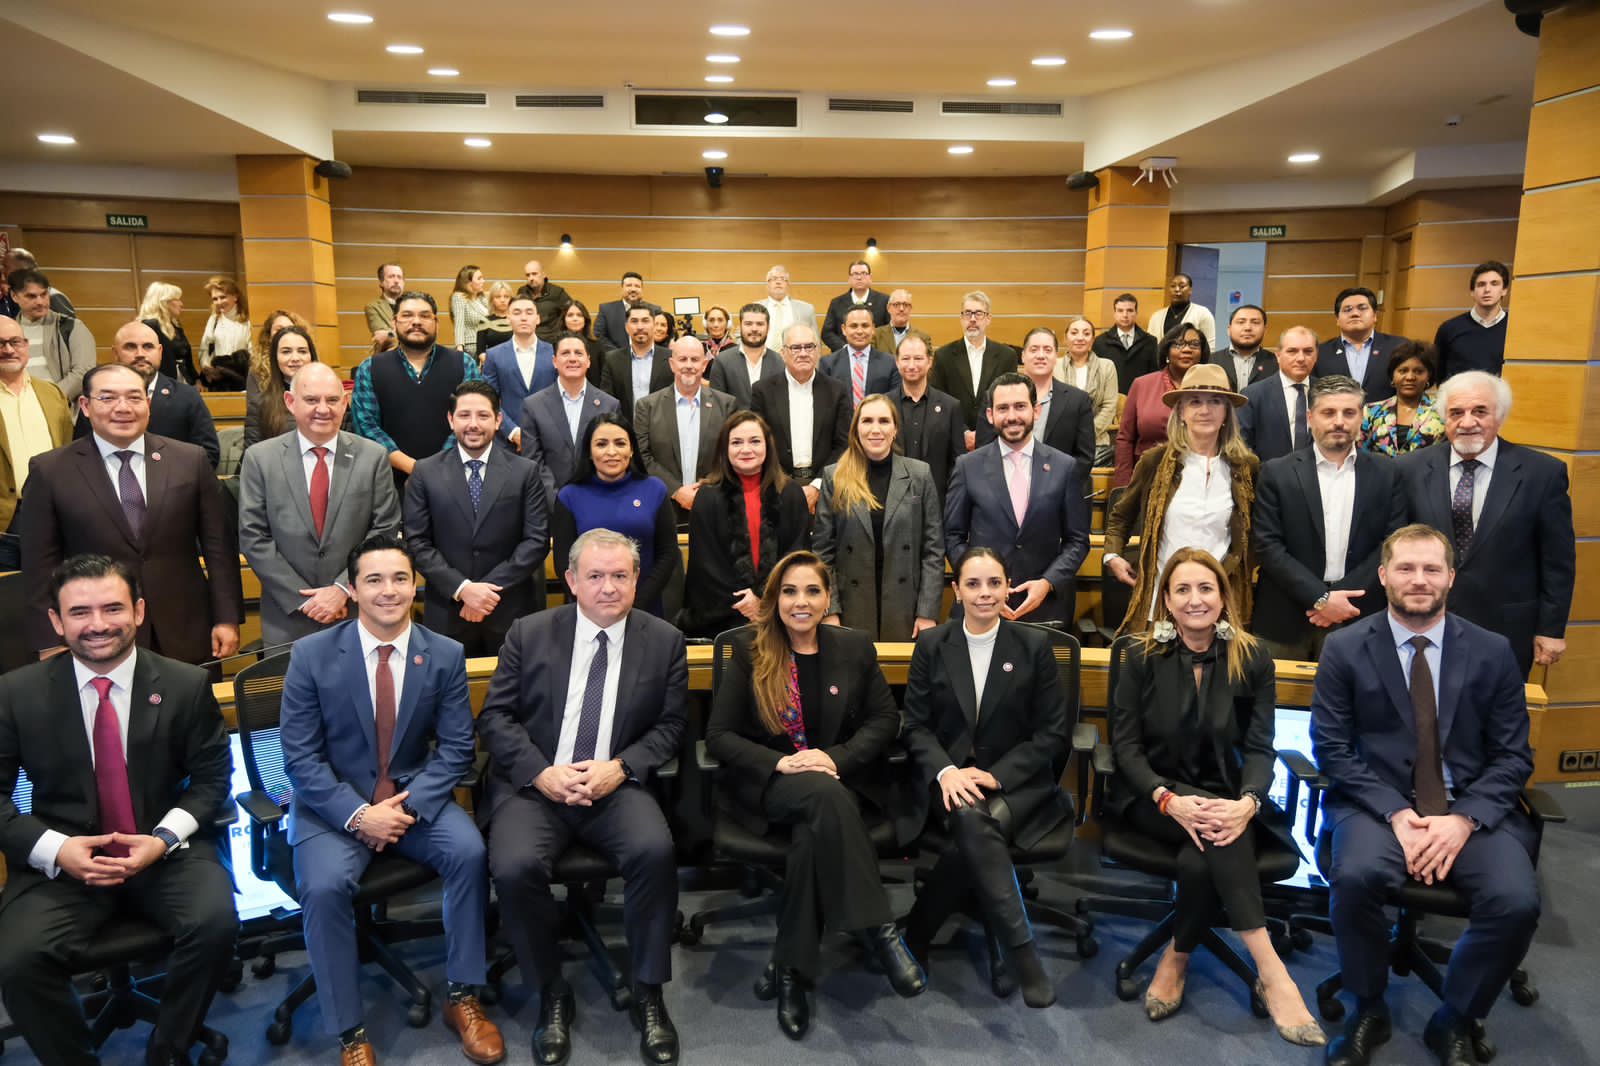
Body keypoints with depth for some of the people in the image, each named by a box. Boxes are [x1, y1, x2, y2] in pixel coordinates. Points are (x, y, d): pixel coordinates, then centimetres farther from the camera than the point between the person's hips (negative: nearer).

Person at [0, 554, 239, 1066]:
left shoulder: (188, 684, -2)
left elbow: (212, 777, 3)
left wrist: (164, 839, -14)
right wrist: (55, 849, -14)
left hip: (166, 850, -1)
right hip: (62, 862, 1)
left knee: (216, 923, -27)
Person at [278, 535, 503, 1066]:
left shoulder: (446, 655, -3)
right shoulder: (312, 654, -7)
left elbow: (455, 747, -3)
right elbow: (300, 757, -8)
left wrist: (409, 804, -18)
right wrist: (358, 814, -19)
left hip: (414, 797, 1)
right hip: (334, 804, -1)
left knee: (469, 850, -25)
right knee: (324, 886, -28)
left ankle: (462, 997, -5)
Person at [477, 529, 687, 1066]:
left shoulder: (665, 641, 3)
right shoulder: (529, 633, 3)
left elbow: (670, 726, 6)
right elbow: (495, 716, 3)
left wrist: (620, 767, -12)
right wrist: (541, 772, -12)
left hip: (616, 785, 0)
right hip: (535, 784, 1)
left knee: (655, 850, -29)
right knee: (514, 867, -27)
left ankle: (648, 993, -7)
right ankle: (552, 993, 0)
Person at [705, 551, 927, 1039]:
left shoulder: (855, 647, 6)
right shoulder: (749, 649, 0)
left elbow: (885, 720, 3)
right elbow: (718, 736, -3)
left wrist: (835, 757, -16)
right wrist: (779, 763, -20)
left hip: (839, 777, 2)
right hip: (767, 783, -1)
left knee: (813, 833, -34)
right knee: (826, 795, -36)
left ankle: (792, 970, -23)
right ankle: (880, 931, -34)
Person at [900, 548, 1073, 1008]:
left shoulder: (1034, 645, 1)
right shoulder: (931, 645, 4)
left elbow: (1053, 733, 0)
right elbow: (916, 725, 4)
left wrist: (994, 775, -13)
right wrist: (946, 771, -17)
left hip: (1018, 780, 0)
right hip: (951, 776, 1)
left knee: (971, 833, -33)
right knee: (970, 818, -33)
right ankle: (1022, 953, -27)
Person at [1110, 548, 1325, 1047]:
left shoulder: (1253, 659, 0)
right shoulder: (1143, 657, -3)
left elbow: (1260, 749, -3)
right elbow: (1126, 745, -6)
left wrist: (1247, 803, -25)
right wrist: (1170, 800, -24)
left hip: (1224, 795, 1)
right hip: (1152, 796, -1)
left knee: (1200, 858, -32)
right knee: (1218, 835, -32)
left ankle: (1177, 960, -9)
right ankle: (1271, 973, -28)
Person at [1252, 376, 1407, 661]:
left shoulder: (1386, 474, 6)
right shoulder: (1277, 473, 0)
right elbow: (1267, 545, -6)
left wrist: (1344, 598, -10)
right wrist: (1320, 598, -13)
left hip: (1357, 619, 1)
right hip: (1286, 619, -1)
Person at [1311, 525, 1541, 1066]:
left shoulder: (1493, 652, 5)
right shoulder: (1344, 649, 0)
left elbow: (1513, 756, 3)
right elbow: (1331, 748, -3)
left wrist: (1464, 819, -14)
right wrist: (1397, 813, -16)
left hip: (1471, 808, 2)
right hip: (1378, 804, -1)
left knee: (1517, 900, -26)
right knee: (1356, 878, -31)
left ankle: (1454, 1021, 3)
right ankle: (1368, 1012, -2)